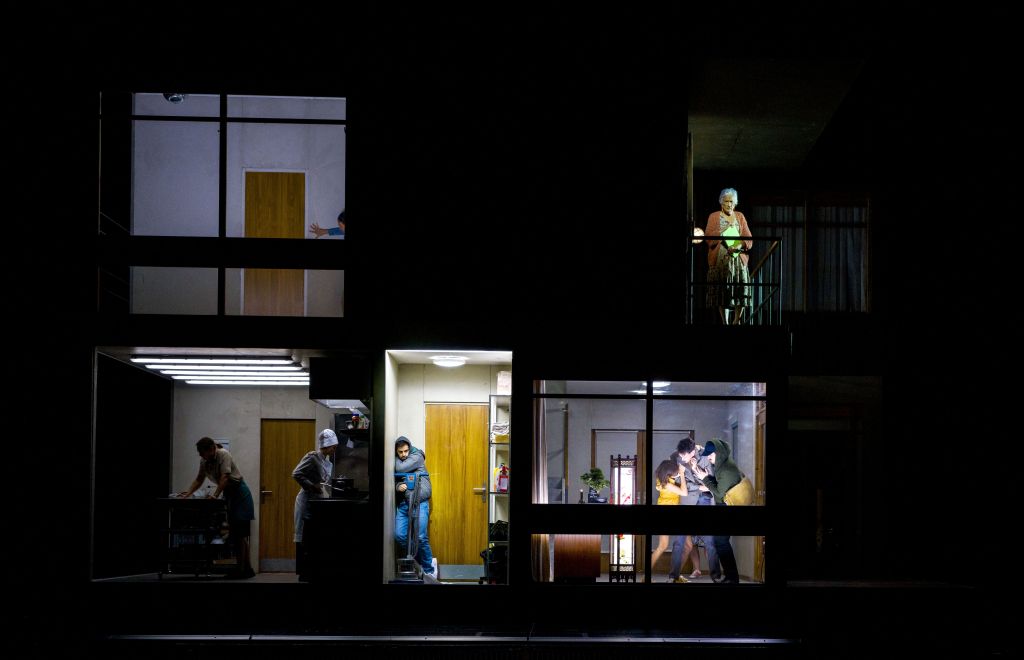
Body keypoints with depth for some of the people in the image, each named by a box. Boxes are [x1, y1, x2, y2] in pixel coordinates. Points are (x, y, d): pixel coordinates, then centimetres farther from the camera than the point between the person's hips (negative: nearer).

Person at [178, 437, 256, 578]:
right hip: (228, 494, 8)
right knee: (233, 533, 5)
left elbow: (225, 477, -26)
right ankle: (246, 568, 9)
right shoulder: (204, 461, 3)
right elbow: (199, 479, 9)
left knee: (240, 533, -11)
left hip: (239, 492, -8)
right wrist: (188, 493, -4)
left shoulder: (224, 455, -19)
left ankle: (244, 569, -12)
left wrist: (215, 495, -33)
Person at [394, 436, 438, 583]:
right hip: (404, 503, 5)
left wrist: (396, 459, 5)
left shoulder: (417, 456, -1)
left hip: (420, 502, -5)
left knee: (421, 537, -12)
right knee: (400, 535, -8)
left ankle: (429, 569, 3)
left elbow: (401, 469, -13)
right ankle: (421, 560, 11)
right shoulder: (396, 462, 16)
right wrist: (398, 486, -12)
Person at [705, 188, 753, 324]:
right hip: (720, 260, -2)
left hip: (738, 258, 2)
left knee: (741, 290, -10)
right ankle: (725, 322, -2)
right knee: (722, 291, -8)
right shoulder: (714, 217, 9)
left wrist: (738, 245, -10)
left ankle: (736, 321, 6)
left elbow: (748, 238, 9)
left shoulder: (740, 217, 16)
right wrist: (724, 228, -12)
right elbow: (709, 237, -2)